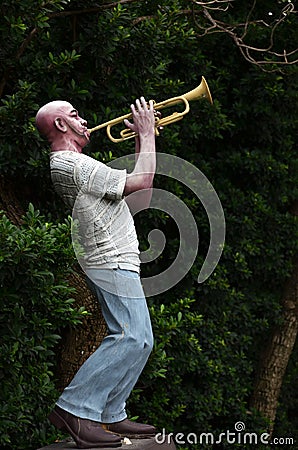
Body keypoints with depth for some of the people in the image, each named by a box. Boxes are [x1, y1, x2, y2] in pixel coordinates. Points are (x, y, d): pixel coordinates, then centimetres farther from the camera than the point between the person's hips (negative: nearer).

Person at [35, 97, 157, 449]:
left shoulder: (71, 164, 21)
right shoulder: (74, 165, -14)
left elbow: (140, 197, 22)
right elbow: (141, 181, -16)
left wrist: (142, 140, 19)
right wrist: (146, 134, -2)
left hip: (117, 261, 11)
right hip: (113, 261, -11)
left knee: (139, 341, 9)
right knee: (131, 337, -19)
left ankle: (111, 416, 9)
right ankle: (74, 408, -19)